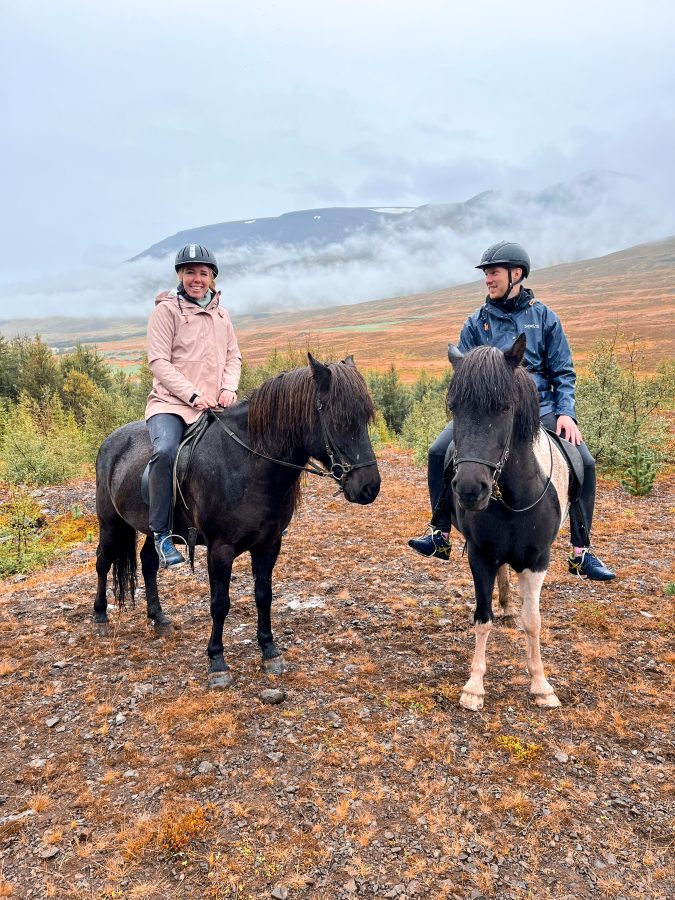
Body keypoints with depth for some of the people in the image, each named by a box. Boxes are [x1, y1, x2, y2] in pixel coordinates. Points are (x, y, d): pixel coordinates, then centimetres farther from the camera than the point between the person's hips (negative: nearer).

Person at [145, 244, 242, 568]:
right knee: (166, 451, -33)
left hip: (214, 406, 6)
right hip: (171, 403, -5)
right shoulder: (166, 310, -1)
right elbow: (159, 362, -8)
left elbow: (233, 357, 18)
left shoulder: (221, 314, 17)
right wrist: (193, 394, -17)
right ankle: (161, 534, -22)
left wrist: (228, 388, -2)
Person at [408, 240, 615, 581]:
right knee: (439, 451, -20)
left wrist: (566, 413, -8)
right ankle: (440, 536, -4)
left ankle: (581, 553, -1)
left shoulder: (544, 317, 7)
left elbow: (563, 372, 7)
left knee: (583, 462, -18)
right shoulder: (477, 322, 9)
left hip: (539, 407, 0)